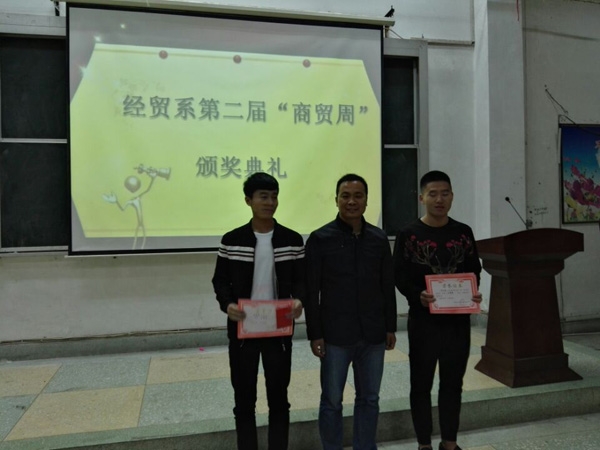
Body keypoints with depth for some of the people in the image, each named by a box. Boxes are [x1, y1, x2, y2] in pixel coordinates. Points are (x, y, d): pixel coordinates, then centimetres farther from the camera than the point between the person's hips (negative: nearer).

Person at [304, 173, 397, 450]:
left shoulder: (379, 239, 4)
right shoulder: (320, 239, -6)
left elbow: (388, 287, 9)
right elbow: (311, 291, -6)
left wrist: (390, 327, 8)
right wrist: (315, 333, -8)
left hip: (373, 334, 3)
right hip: (336, 334, -3)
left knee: (369, 399, 16)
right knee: (331, 401, 9)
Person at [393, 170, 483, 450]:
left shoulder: (463, 233, 6)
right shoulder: (409, 234, -5)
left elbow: (474, 271, 8)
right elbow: (400, 276, -8)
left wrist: (473, 293, -12)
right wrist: (418, 295, -25)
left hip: (458, 318, 4)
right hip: (423, 319, -3)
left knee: (453, 382, 15)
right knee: (422, 383, 8)